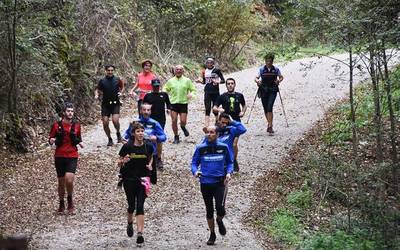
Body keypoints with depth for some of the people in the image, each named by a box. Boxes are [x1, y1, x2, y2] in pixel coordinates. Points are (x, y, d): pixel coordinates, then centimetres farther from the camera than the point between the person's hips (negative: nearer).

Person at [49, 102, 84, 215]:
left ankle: (70, 200, 8)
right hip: (59, 156, 0)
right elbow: (51, 139, 6)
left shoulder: (76, 125, 5)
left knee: (69, 180, -18)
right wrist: (51, 141, -17)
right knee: (61, 182, 7)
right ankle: (61, 205, 26)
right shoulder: (57, 125, -2)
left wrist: (80, 142, -1)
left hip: (72, 156, 0)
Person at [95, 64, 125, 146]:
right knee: (105, 123, -3)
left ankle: (118, 133, 11)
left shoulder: (117, 80, 1)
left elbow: (122, 87, 17)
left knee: (115, 120, -19)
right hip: (105, 104, 1)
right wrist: (96, 95, -12)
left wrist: (120, 93, -2)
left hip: (115, 103, -1)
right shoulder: (102, 81, 0)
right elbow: (97, 90, 9)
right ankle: (110, 139, 16)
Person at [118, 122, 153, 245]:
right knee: (131, 205, 10)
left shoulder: (148, 146, -3)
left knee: (140, 206, -9)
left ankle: (140, 233, -12)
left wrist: (150, 165, 0)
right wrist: (123, 161, -22)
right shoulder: (127, 146, -9)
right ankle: (130, 224, 42)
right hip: (129, 179, 0)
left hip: (143, 179, 0)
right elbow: (119, 163, 1)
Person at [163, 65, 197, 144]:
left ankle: (183, 127, 32)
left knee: (183, 121, -5)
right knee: (174, 121, -3)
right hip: (173, 103, 1)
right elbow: (165, 89, 16)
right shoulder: (170, 81, 8)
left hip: (183, 103, -1)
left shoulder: (187, 80, 5)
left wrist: (191, 94, -12)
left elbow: (193, 90, 9)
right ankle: (176, 137, 13)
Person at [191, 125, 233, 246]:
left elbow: (229, 162, 13)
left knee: (220, 208, -17)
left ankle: (219, 221, 20)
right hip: (205, 183, 1)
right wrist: (195, 171, -14)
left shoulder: (223, 147, 1)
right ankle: (212, 234, 29)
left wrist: (228, 172, -5)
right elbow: (194, 162, 6)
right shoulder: (200, 148, 0)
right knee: (209, 210, 10)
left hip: (220, 182, -1)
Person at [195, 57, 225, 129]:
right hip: (207, 92, 3)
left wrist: (218, 81, -22)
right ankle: (206, 126, -10)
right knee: (207, 109, -4)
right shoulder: (204, 71, 8)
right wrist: (200, 81, -1)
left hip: (215, 92, -2)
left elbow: (223, 80, -4)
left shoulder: (217, 70, -3)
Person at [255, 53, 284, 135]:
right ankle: (269, 124, 27)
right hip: (263, 91, 2)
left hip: (272, 91, -2)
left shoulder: (276, 69, 3)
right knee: (265, 109, 7)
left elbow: (281, 77, 12)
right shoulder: (262, 69, 4)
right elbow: (256, 78, 4)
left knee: (269, 108, -16)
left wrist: (279, 81, -11)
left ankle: (270, 126, -17)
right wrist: (257, 81, -19)